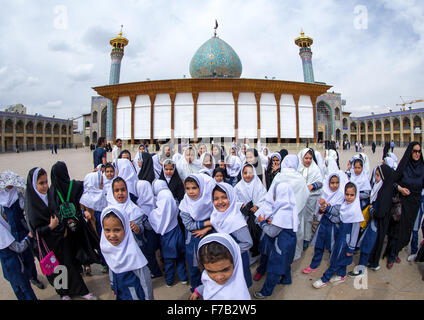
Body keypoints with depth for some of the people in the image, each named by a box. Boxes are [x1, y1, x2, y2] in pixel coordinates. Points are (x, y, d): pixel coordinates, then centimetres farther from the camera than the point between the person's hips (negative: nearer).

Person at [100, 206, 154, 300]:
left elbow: (145, 278, -22)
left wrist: (148, 298, -14)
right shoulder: (106, 246, -12)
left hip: (135, 294, -5)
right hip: (119, 293, 6)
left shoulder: (132, 252, -31)